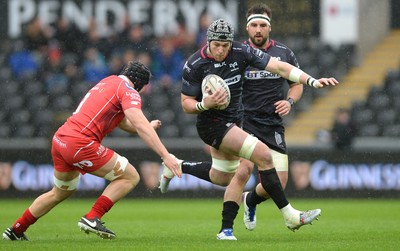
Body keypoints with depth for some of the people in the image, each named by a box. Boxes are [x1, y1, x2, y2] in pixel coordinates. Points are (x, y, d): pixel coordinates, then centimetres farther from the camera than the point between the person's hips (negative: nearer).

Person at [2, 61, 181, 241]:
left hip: (60, 138, 9)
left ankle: (15, 231, 37)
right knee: (130, 177, 0)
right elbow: (141, 127, -16)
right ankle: (91, 218, -8)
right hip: (80, 143, -9)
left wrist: (148, 127, 23)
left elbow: (124, 123, 34)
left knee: (60, 193, 30)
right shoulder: (128, 91, -4)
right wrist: (165, 155, -20)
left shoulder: (109, 81, 23)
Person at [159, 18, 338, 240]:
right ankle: (289, 216, -16)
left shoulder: (241, 52, -10)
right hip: (212, 124, -7)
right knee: (263, 154, -21)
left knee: (220, 179, 19)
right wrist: (204, 104, -31)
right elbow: (186, 104, -8)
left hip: (233, 121, 7)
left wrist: (312, 81, -24)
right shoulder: (194, 66, -17)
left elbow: (279, 67, -14)